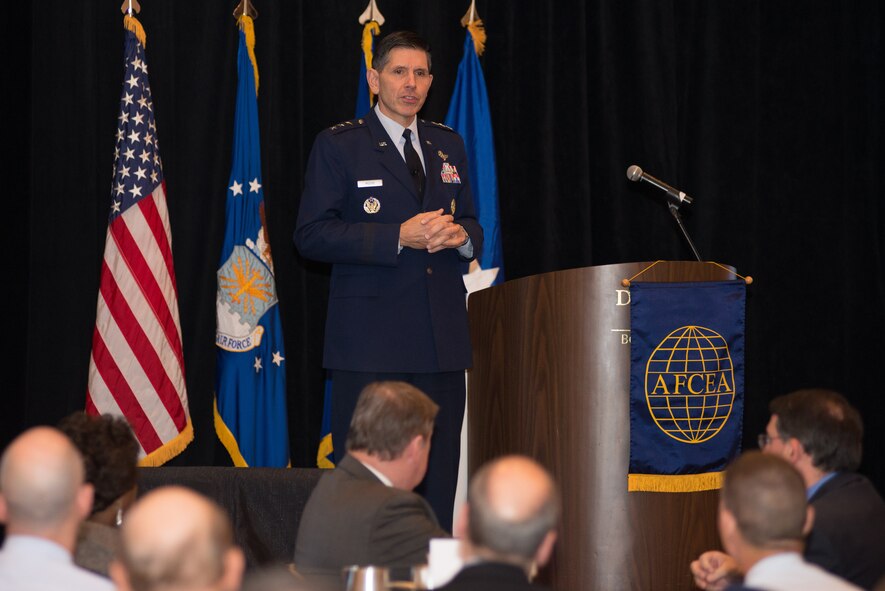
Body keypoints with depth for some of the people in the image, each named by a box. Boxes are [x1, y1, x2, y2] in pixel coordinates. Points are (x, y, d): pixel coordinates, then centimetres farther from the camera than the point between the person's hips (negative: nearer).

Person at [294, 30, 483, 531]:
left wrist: (461, 236, -3)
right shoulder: (339, 145, 1)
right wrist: (398, 237, -16)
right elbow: (312, 235, -7)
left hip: (442, 335, 5)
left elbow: (471, 226, 23)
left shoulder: (448, 146, 17)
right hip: (371, 339, -5)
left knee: (439, 478, 6)